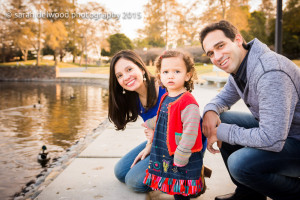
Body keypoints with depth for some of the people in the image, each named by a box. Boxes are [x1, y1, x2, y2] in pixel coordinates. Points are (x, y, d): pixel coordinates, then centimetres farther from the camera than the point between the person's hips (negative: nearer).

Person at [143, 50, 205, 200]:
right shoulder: (165, 98, 5)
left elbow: (190, 133, -24)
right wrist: (147, 125, 36)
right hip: (166, 154, 8)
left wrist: (180, 158, -22)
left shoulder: (188, 103, -22)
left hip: (185, 160, -8)